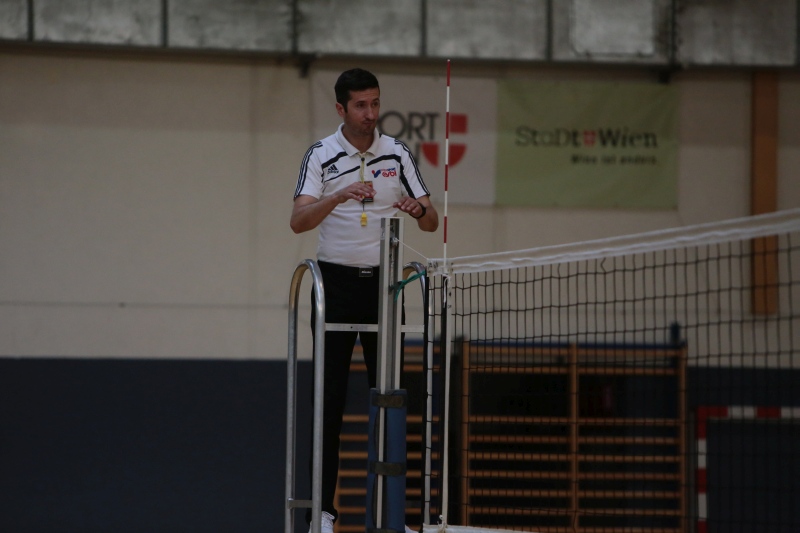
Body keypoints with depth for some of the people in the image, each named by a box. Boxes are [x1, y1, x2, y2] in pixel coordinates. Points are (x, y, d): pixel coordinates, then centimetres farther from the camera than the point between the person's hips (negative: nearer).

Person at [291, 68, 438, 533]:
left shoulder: (398, 154, 4)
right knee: (329, 400, -3)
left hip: (383, 283, 2)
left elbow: (432, 222, 4)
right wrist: (339, 196, -31)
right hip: (337, 284, -2)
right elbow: (299, 221, -15)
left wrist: (419, 209, -19)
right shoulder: (322, 156, -3)